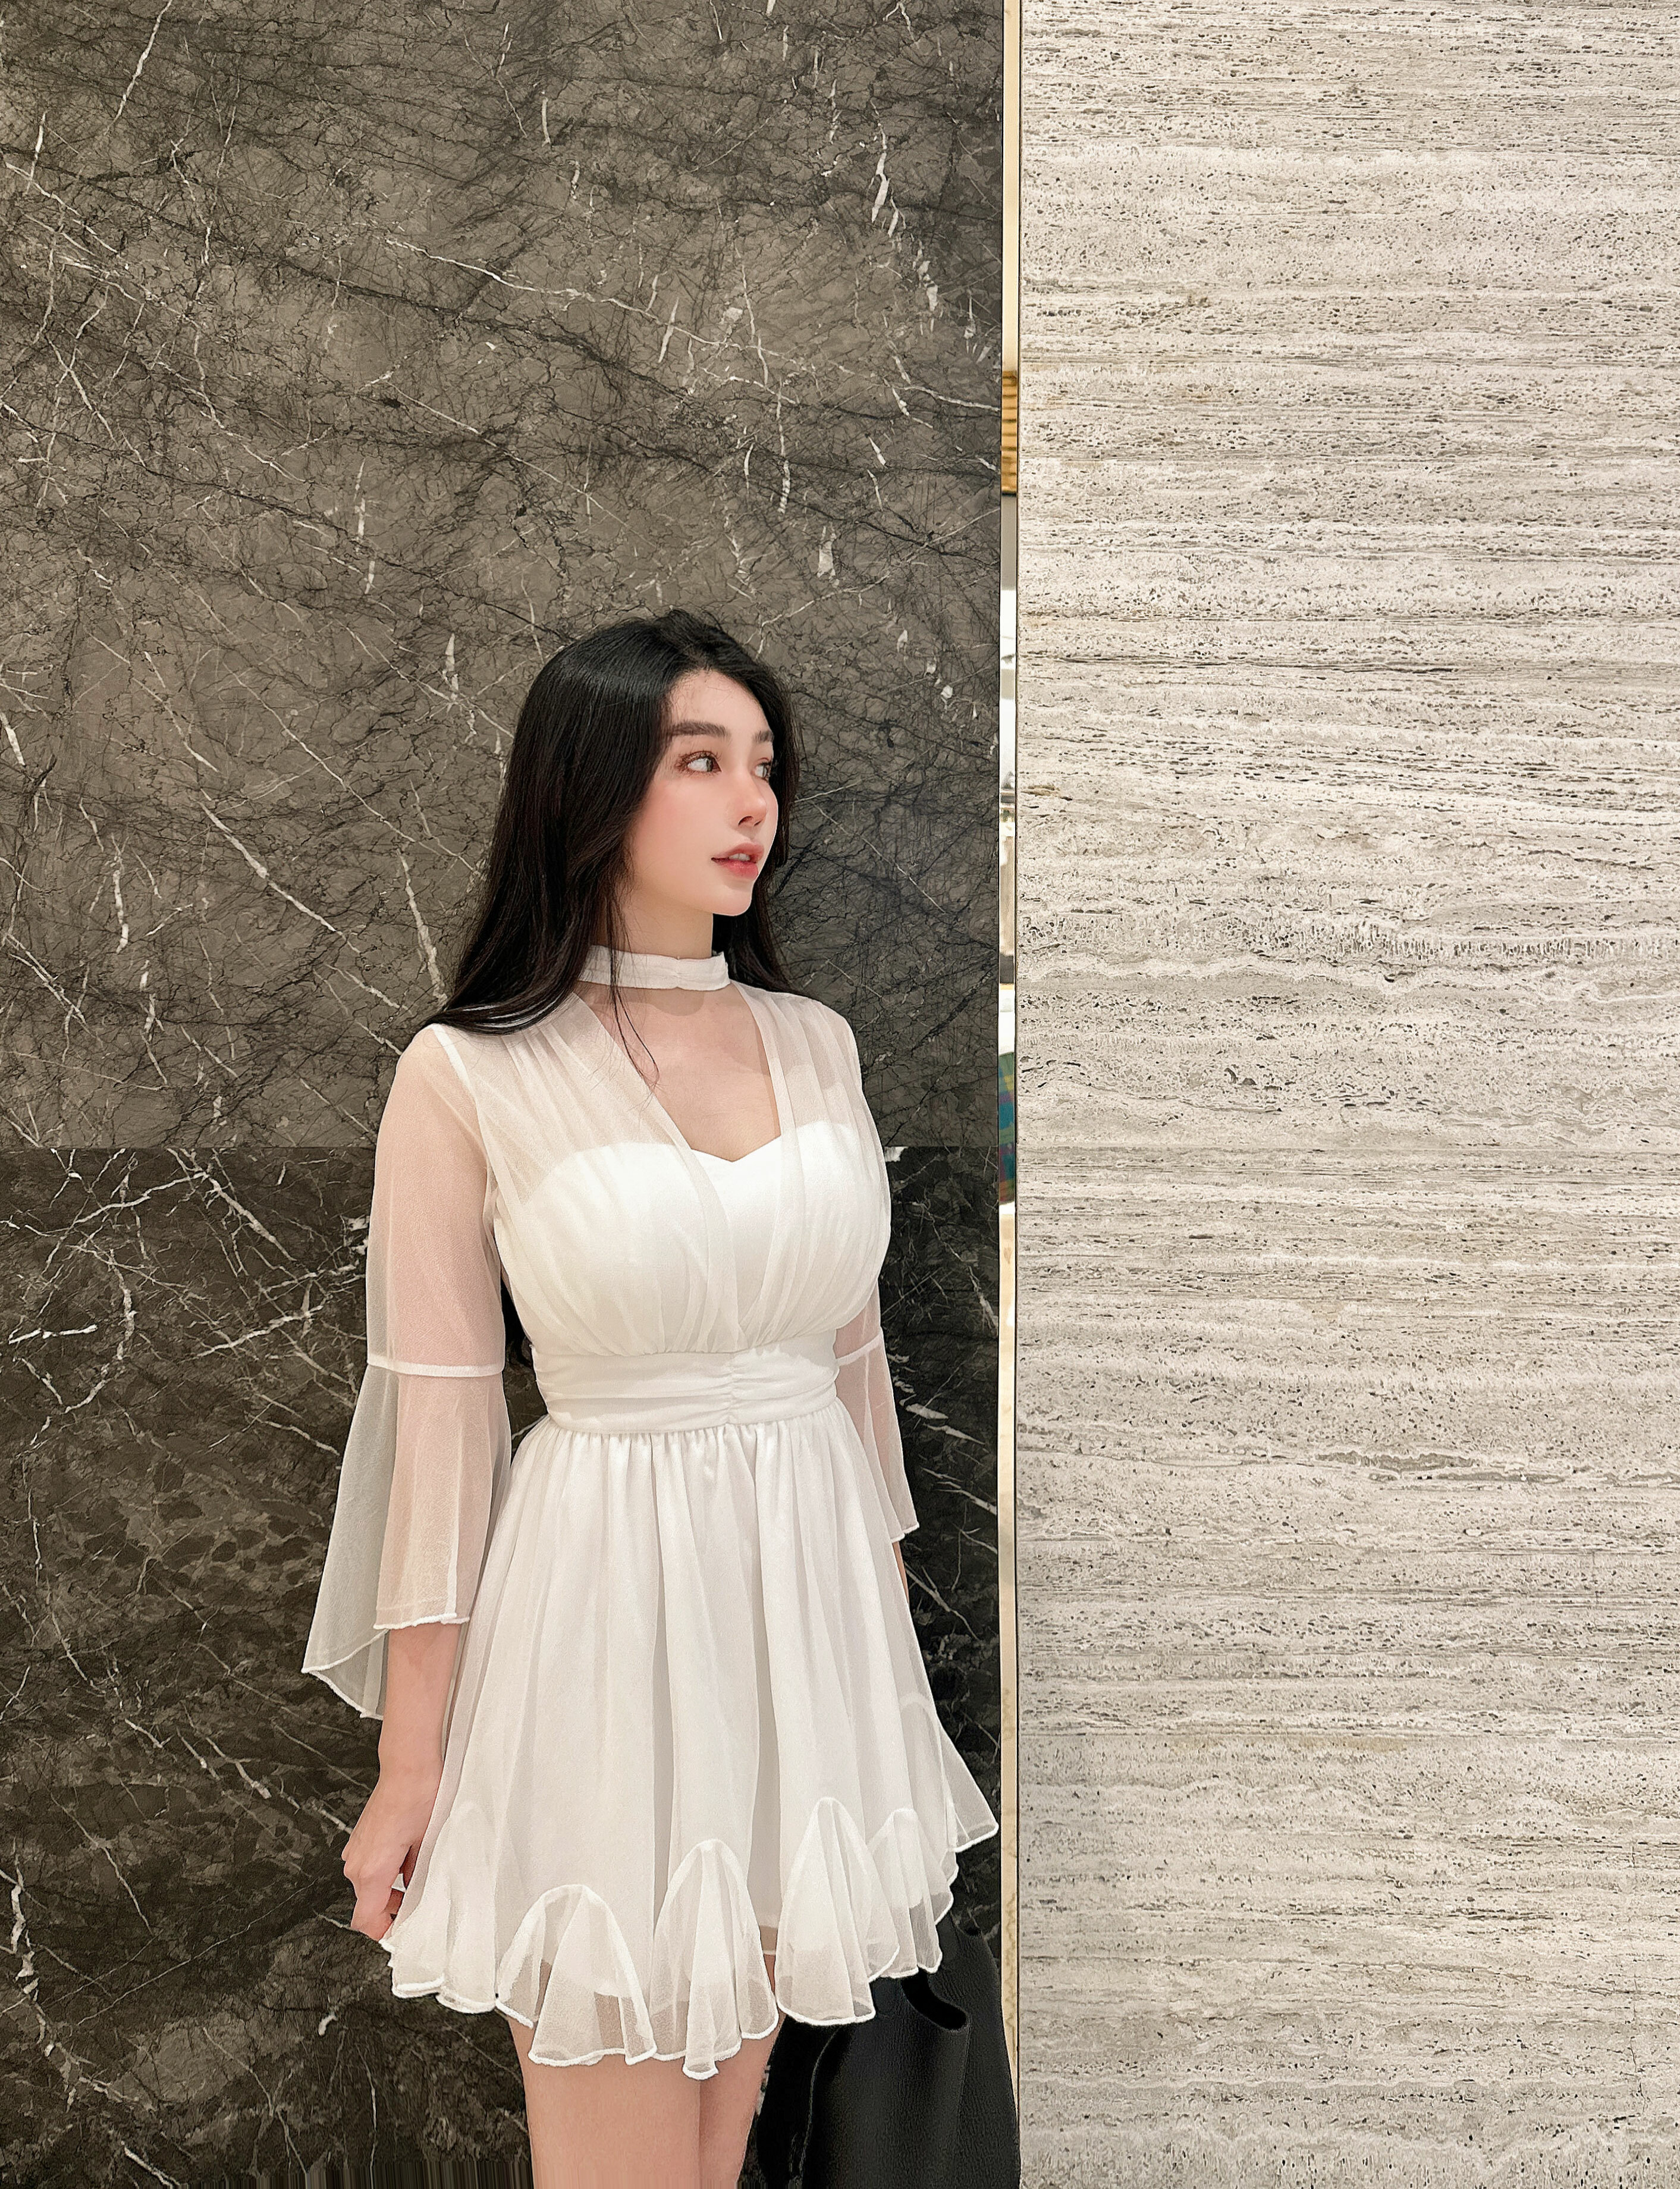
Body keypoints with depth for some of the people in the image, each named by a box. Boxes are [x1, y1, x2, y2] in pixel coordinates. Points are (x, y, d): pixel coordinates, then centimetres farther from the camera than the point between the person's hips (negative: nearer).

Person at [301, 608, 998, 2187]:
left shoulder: (815, 1040, 5)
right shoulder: (468, 1076, -9)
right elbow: (440, 1416, -7)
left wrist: (888, 1619, 17)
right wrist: (413, 1762, -5)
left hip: (812, 1585, 5)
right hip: (608, 1596, -4)